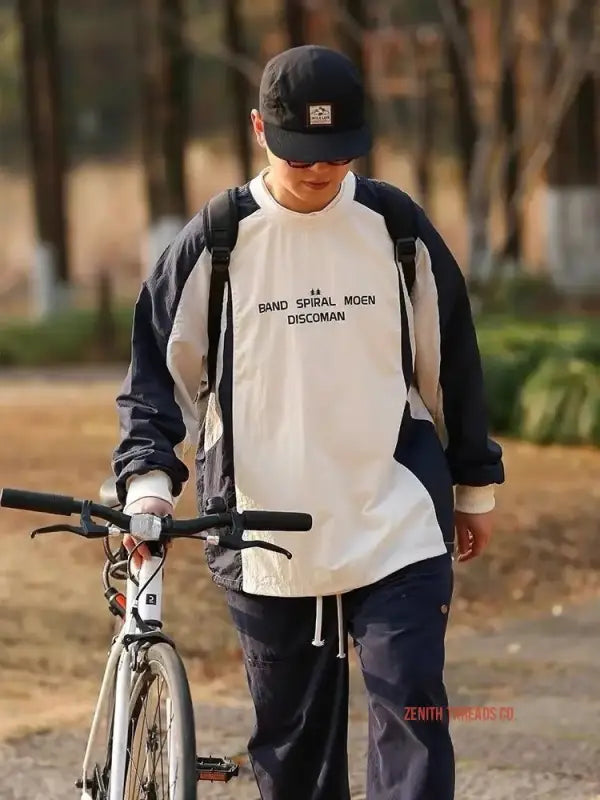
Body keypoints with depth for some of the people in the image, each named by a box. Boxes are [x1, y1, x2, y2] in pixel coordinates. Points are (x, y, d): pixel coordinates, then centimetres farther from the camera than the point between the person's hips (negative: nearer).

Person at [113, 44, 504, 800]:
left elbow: (450, 363, 11)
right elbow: (158, 370, 3)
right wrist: (148, 478, -13)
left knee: (411, 712, -11)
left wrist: (476, 484, 15)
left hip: (397, 534, 0)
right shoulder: (214, 244, -2)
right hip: (268, 543, 1)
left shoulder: (398, 231, 1)